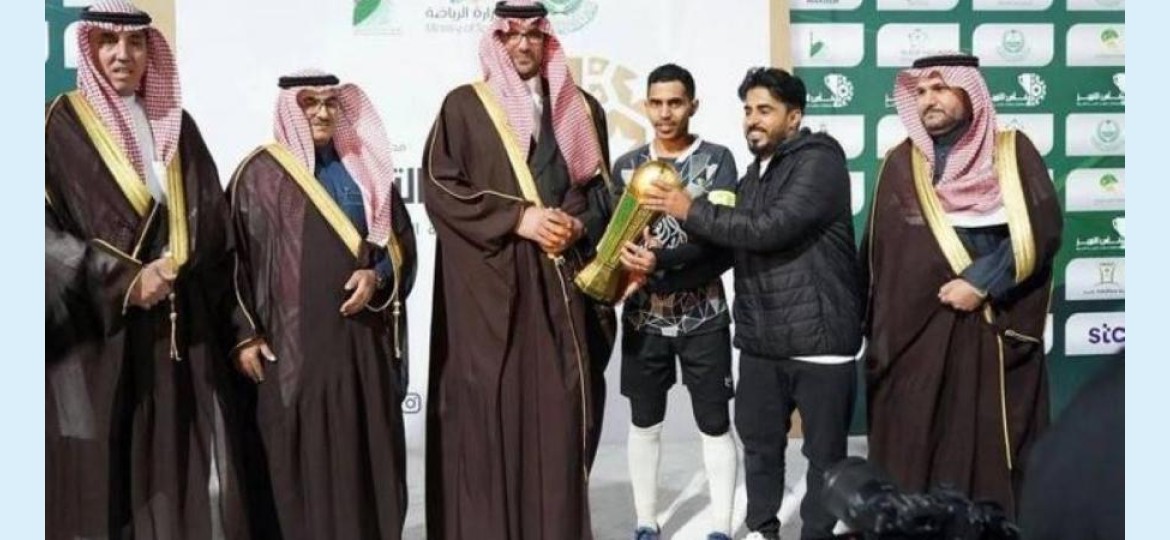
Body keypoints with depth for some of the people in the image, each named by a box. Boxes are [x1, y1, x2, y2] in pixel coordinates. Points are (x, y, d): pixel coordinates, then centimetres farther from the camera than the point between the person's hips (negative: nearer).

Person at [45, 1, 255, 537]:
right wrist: (123, 280, -17)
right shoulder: (60, 126, 0)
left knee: (184, 470, 4)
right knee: (102, 474, -1)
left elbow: (214, 227, 13)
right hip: (97, 337, -4)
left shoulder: (176, 125, 14)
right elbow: (47, 231, -10)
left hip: (182, 331, 4)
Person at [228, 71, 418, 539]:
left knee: (366, 455, 6)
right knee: (303, 461, -1)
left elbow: (401, 239, 12)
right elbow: (237, 255, -1)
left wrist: (377, 275, -7)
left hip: (362, 337, 4)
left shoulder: (364, 169, 12)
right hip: (294, 339, -3)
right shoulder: (261, 174, 0)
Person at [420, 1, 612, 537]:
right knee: (488, 409, -4)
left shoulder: (581, 108, 15)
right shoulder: (464, 105, 3)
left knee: (558, 409, 3)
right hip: (487, 283, -3)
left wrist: (577, 222, -4)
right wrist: (518, 218, -13)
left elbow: (599, 183, 18)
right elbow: (438, 185, -5)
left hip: (559, 282, 3)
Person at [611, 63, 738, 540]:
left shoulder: (716, 159, -2)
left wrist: (660, 262, -24)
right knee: (644, 423, 11)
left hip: (703, 316, -2)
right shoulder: (627, 165, 7)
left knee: (715, 424, 4)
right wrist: (624, 262, -17)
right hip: (643, 317, 3)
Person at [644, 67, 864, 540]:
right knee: (759, 442, 17)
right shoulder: (753, 174, 16)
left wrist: (691, 211, -18)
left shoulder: (819, 161, -11)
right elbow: (726, 243, 18)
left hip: (820, 337, -7)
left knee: (824, 452, 5)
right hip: (760, 339, 7)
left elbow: (771, 229, -23)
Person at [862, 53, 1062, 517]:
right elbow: (882, 252, 6)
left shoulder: (1013, 152, 5)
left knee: (997, 450, 2)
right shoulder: (902, 164, 8)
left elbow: (1042, 230, -5)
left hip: (1000, 330, -1)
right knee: (918, 454, 2)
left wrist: (982, 281, -14)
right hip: (919, 331, 1)